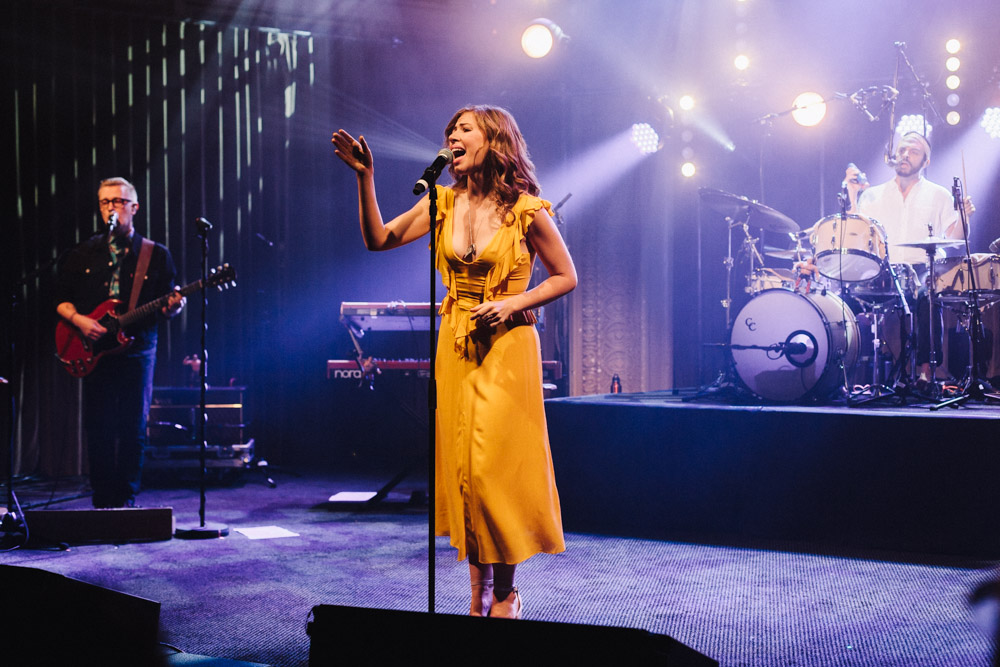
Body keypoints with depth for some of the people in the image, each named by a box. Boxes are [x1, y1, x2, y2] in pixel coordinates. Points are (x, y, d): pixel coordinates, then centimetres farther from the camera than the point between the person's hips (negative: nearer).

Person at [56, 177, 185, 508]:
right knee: (98, 429, 1)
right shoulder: (82, 254, 11)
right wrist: (78, 320, -7)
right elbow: (60, 298, 11)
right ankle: (102, 503, 9)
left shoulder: (156, 255, 7)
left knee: (133, 429, -2)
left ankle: (125, 501, 6)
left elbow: (168, 302, 7)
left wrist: (172, 307, -16)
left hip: (137, 352, -1)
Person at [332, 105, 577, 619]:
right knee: (461, 465, 6)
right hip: (454, 345, 5)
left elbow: (566, 277, 0)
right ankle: (479, 591, 17)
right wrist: (365, 177, -8)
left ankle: (505, 593, 7)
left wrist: (512, 304, -13)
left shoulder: (525, 210, -7)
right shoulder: (444, 202, 6)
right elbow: (378, 239, 1)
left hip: (506, 347, -5)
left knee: (495, 466, -7)